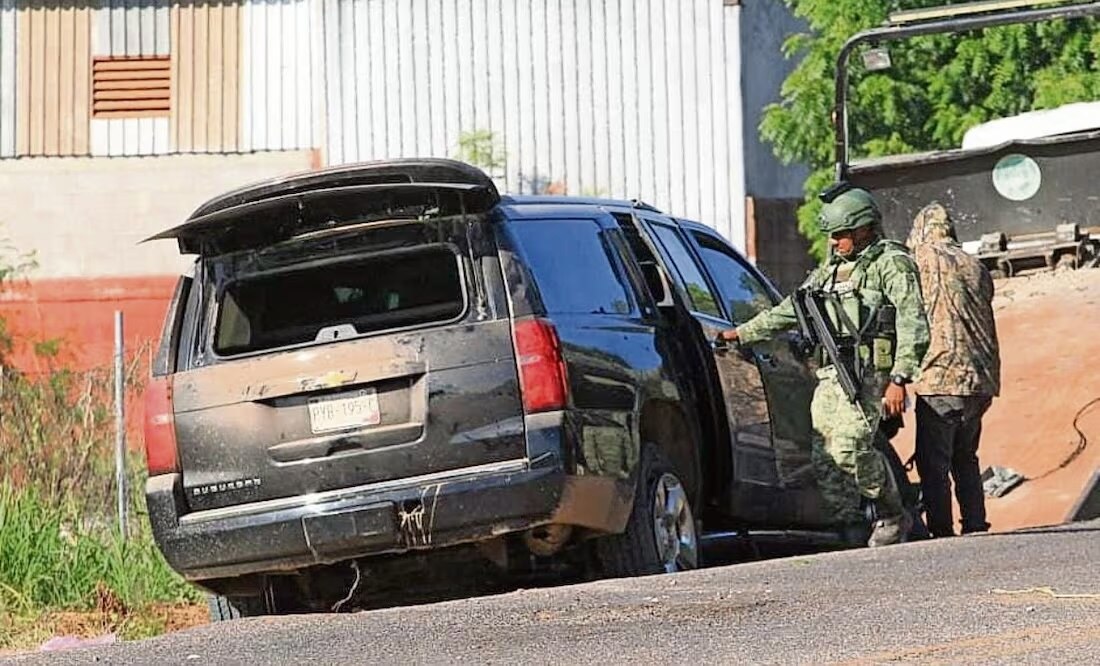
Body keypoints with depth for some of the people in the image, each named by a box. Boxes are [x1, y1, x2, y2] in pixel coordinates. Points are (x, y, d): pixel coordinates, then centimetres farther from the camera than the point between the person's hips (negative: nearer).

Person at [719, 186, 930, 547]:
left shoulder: (892, 264, -1)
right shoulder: (830, 271, 22)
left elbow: (913, 325, -9)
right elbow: (788, 311, 30)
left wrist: (899, 379, -18)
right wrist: (742, 334, 27)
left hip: (868, 372, -8)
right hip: (830, 377, 8)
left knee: (849, 447, -22)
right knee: (825, 461, -1)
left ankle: (892, 518, -6)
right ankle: (854, 532, 5)